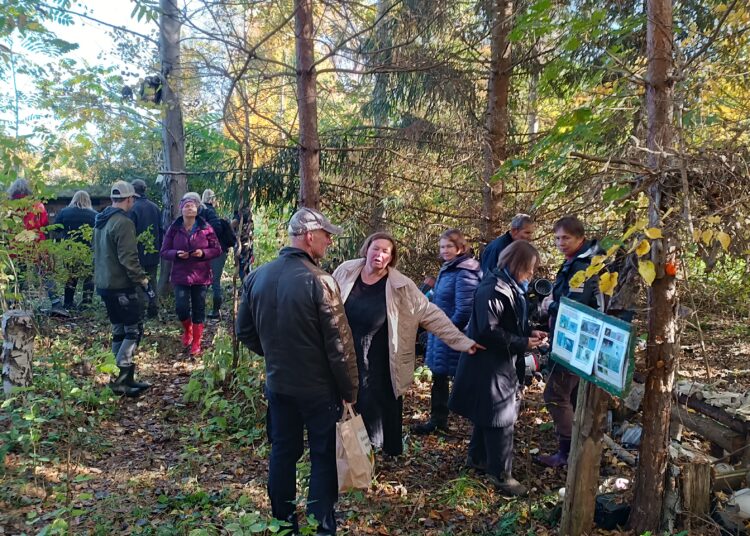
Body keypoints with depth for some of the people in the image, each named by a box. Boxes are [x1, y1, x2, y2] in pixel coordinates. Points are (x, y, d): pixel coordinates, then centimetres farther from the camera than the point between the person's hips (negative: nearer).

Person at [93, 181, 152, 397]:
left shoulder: (101, 221, 14)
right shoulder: (123, 223, -17)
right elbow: (128, 258, -22)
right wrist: (142, 279, -15)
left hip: (104, 284, 10)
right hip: (121, 286, -10)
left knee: (119, 331, 14)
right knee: (133, 331, -4)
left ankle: (124, 378, 20)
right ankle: (120, 379, -7)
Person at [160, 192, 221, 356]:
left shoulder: (206, 228, -4)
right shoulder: (174, 229, -1)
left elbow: (217, 249, 1)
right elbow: (164, 252, 3)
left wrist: (203, 253, -18)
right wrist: (176, 254, -18)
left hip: (200, 276, 0)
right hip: (180, 276, 0)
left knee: (198, 310, 5)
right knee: (181, 308, -8)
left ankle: (196, 343, 18)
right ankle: (187, 330, 25)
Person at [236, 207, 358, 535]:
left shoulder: (257, 277, -1)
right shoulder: (319, 281, -21)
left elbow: (245, 331, 9)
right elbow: (339, 343, -18)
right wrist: (349, 390, -7)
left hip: (277, 383, 6)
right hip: (319, 387, -6)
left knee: (283, 452, 18)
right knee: (324, 458, 8)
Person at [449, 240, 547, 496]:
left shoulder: (511, 288, 11)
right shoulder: (493, 289, -22)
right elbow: (488, 331, -27)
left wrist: (529, 333, 2)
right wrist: (523, 343, -21)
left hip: (502, 364, 10)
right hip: (489, 365, -10)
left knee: (489, 414, 20)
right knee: (501, 419, -2)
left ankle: (478, 457, 36)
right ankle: (501, 474, 9)